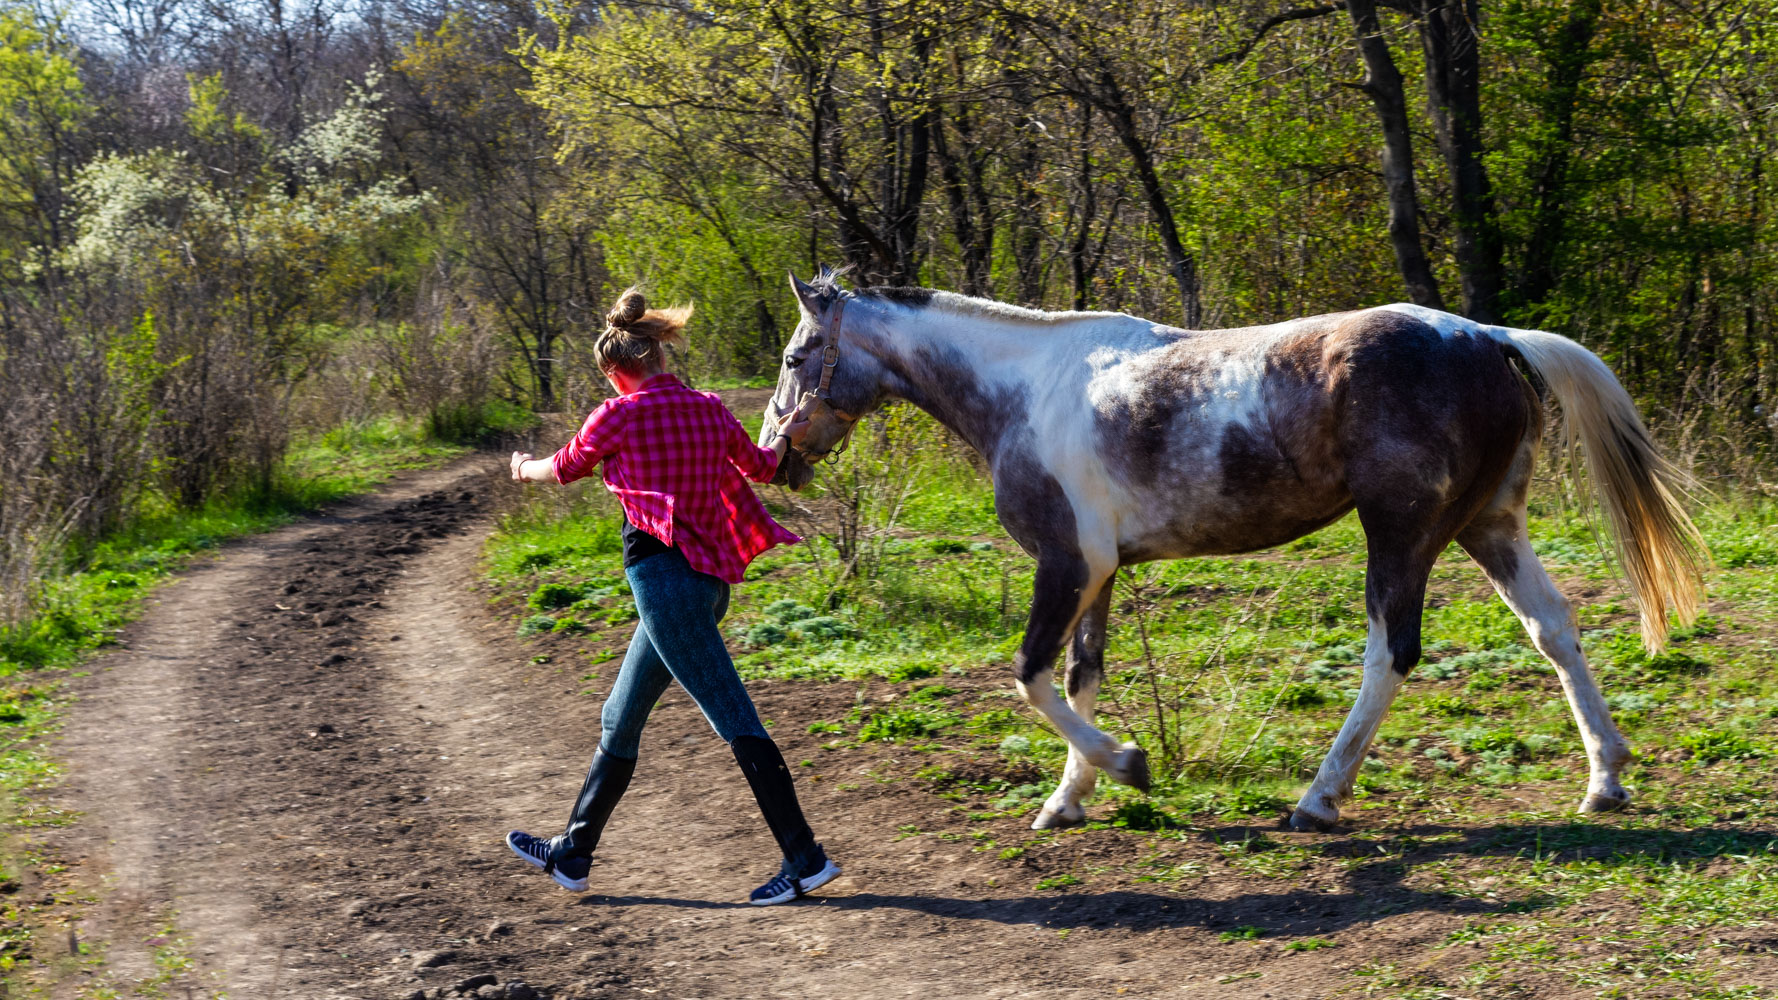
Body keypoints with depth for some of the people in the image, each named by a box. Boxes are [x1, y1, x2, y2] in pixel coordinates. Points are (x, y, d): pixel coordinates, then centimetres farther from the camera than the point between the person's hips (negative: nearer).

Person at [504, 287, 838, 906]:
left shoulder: (621, 415, -8)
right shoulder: (710, 410, 9)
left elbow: (565, 468, 10)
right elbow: (761, 466, 27)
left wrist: (525, 469, 33)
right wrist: (786, 435, 50)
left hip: (662, 575, -8)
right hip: (708, 577, 8)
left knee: (735, 723, -7)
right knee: (620, 721, 18)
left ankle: (805, 860, -7)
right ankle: (572, 854, 27)